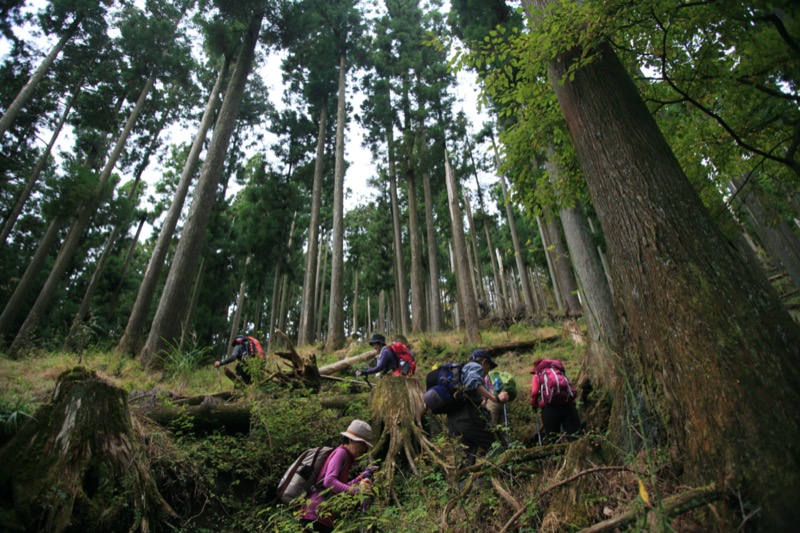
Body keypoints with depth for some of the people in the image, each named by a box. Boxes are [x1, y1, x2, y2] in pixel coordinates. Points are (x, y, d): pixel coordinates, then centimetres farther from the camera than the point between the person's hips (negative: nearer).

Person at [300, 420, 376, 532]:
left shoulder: (346, 457, 16)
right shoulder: (341, 452, -12)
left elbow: (342, 486, 13)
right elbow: (329, 481, -27)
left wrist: (362, 477, 5)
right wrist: (356, 490, -33)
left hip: (324, 516, 9)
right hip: (317, 515, -9)